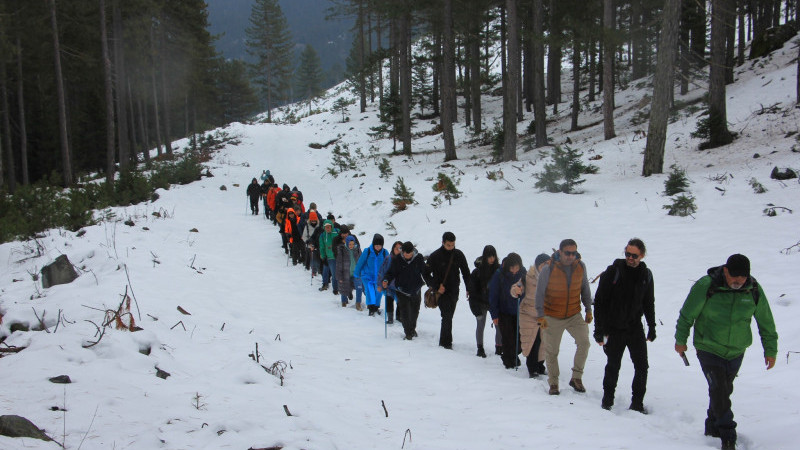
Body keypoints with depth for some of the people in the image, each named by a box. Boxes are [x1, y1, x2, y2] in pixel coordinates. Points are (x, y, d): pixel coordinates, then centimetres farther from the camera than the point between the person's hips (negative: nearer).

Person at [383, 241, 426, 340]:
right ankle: (408, 333, 4)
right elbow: (391, 272, -4)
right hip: (402, 290, -2)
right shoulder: (396, 260, -10)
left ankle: (412, 329, 40)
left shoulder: (419, 258, -6)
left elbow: (424, 271, 8)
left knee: (415, 311, 16)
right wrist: (386, 280, -22)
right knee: (404, 312, -8)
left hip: (415, 290, 2)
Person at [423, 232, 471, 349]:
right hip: (442, 291, -4)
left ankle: (445, 341, 23)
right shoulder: (435, 256, -9)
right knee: (447, 317, -13)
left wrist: (469, 289, 4)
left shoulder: (458, 255, 1)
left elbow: (466, 273, 11)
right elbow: (425, 274, -4)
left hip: (454, 291, 4)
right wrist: (437, 286, -13)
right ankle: (445, 343, -8)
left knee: (449, 317, 12)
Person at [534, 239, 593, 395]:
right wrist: (541, 316, -12)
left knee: (584, 342, -16)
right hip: (553, 318, -2)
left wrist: (588, 310, 11)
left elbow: (585, 289, 9)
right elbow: (540, 293, -9)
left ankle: (576, 378, 1)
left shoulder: (580, 267, -5)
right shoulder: (548, 269, -16)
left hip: (574, 315, 2)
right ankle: (553, 383, 22)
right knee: (551, 351, 5)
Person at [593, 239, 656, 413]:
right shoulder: (613, 271, -11)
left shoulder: (646, 275, 3)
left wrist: (652, 328, 15)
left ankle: (637, 403, 14)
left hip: (635, 328, 3)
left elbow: (649, 303, 15)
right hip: (614, 329, -3)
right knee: (613, 366, 6)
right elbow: (599, 302, -10)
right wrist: (599, 331, -13)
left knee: (642, 367, 0)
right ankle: (608, 399, 25)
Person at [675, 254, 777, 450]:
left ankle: (713, 428, 32)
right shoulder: (706, 286, -18)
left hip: (736, 352, 4)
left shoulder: (754, 290, -7)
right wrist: (680, 340, -1)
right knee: (719, 391, -12)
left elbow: (766, 322, 6)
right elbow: (687, 314, -7)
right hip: (709, 350, -4)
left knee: (724, 391, 14)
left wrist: (770, 350, 9)